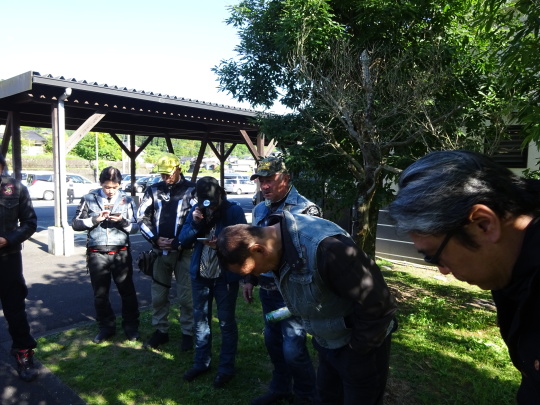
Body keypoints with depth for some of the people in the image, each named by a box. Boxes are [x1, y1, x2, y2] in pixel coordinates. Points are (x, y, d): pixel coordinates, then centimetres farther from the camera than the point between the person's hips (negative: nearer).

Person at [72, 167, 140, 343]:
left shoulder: (126, 200, 3)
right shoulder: (89, 198, 2)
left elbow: (135, 227, 3)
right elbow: (76, 223, 1)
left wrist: (123, 221, -17)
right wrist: (95, 219, -15)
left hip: (121, 253, 0)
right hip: (97, 254, 1)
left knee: (127, 292, 7)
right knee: (100, 294, 12)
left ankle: (131, 326, 24)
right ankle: (106, 327, 29)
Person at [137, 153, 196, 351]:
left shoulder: (192, 190, -4)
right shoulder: (153, 190, 6)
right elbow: (142, 217, 6)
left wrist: (179, 242, -15)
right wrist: (155, 239, -7)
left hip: (184, 251, -3)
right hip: (160, 251, 4)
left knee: (186, 295, 3)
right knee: (158, 294, 13)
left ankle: (188, 333, 19)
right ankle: (161, 330, 29)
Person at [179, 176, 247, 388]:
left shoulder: (234, 210, -11)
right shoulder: (196, 209, 1)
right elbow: (183, 240, -1)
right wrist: (195, 223, -18)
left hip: (225, 275, -4)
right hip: (200, 274, 5)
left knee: (226, 322, 7)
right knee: (200, 319, 16)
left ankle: (226, 368, 23)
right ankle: (201, 362, 34)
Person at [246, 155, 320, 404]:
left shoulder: (305, 209, -14)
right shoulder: (260, 210, 8)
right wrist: (249, 279, 14)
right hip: (267, 291, 7)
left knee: (293, 349, -1)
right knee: (272, 341, 19)